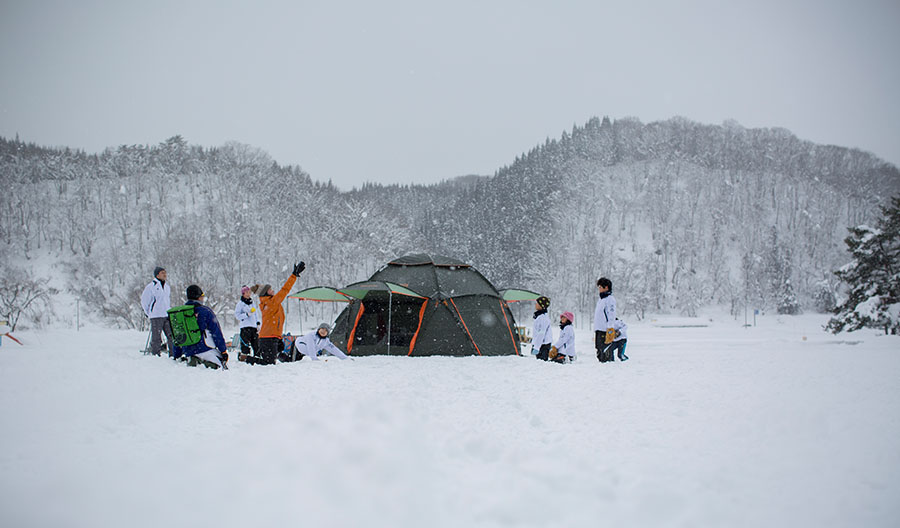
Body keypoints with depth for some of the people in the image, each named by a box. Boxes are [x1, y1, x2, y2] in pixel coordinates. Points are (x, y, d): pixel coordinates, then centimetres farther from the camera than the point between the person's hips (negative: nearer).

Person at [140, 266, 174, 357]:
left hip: (167, 316, 6)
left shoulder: (167, 287, 15)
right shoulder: (151, 286, -5)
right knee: (156, 337, -4)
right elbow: (144, 301, 0)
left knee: (172, 336, 1)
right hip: (156, 317, -6)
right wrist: (149, 313, 2)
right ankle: (155, 355, 3)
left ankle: (173, 354, 6)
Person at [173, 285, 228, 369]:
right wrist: (223, 351, 0)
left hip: (188, 352, 6)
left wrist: (177, 356, 28)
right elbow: (216, 333, -4)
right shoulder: (205, 311, -3)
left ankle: (191, 359, -11)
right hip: (205, 349, -6)